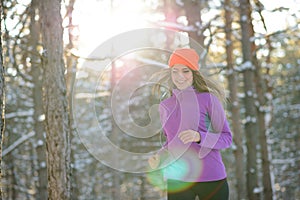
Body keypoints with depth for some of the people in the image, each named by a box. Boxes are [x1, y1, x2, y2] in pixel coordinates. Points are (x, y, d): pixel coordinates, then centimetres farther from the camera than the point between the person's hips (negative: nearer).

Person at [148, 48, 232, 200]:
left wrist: (199, 137, -19)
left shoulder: (209, 99, -3)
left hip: (211, 178, -3)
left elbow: (226, 138, -3)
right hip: (176, 180, 3)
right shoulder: (165, 106, 10)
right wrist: (159, 157, 1)